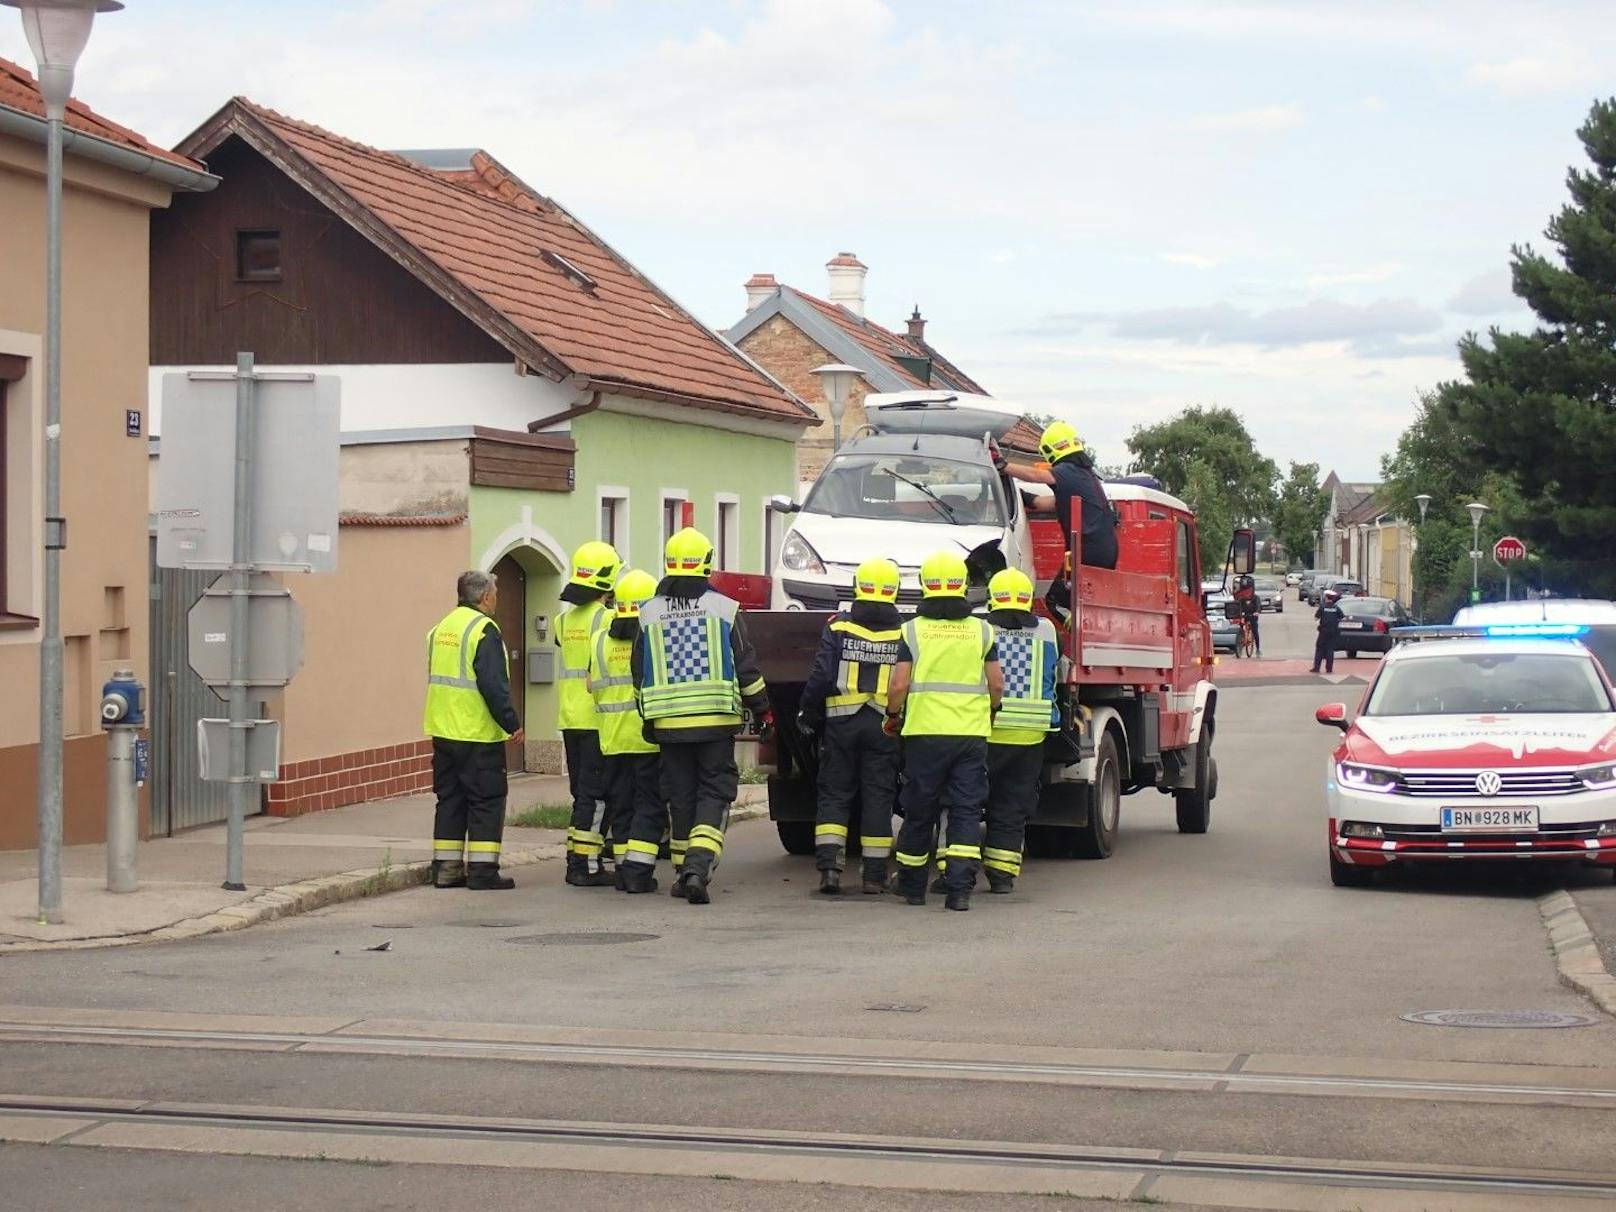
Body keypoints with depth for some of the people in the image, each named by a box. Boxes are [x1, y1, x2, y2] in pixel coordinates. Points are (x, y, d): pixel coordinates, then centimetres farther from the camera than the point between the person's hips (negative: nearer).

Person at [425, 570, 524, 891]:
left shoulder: (441, 628, 14)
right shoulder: (484, 630, -13)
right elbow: (494, 685, -19)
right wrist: (512, 723, -12)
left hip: (442, 731, 8)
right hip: (478, 733, -8)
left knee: (449, 800, 13)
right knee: (487, 802, -1)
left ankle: (445, 868, 14)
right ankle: (482, 871, -4)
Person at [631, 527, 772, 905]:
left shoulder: (650, 613, 4)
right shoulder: (723, 609, -3)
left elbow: (640, 674, 11)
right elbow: (746, 666, -1)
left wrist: (648, 717, 22)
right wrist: (762, 709, 10)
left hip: (669, 722, 2)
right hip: (717, 721, -2)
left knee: (681, 797, 12)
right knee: (714, 793, 1)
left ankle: (686, 873, 17)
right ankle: (699, 868, -17)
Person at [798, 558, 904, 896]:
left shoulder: (838, 628, -4)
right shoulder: (904, 633, -1)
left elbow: (821, 677, -7)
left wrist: (807, 715, 4)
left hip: (841, 723, -1)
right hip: (884, 725, 1)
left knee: (834, 794, 8)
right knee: (878, 797, 6)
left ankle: (830, 864, -6)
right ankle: (875, 874, 6)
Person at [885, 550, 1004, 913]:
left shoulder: (913, 630, -1)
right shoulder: (981, 630, 4)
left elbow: (898, 685, -6)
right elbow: (997, 685, 4)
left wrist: (893, 716, 12)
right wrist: (989, 713, 22)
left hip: (925, 732, -1)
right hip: (972, 733, 1)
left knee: (919, 813, 10)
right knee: (966, 813, 2)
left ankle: (912, 887, 21)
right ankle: (960, 889, -9)